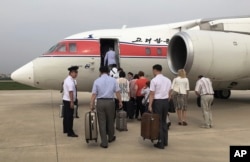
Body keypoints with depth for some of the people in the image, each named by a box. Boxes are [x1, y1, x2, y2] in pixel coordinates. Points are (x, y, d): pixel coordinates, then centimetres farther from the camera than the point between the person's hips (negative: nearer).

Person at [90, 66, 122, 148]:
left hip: (100, 102, -1)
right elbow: (117, 92, -2)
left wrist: (91, 105, 2)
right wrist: (120, 102, 7)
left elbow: (94, 94, -3)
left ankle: (104, 143, 8)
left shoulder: (97, 81, -1)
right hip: (110, 102, 1)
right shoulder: (113, 80, 1)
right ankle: (111, 138, 37)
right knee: (110, 121, 18)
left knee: (102, 122, 5)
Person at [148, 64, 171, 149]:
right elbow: (169, 93, 9)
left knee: (158, 122, 2)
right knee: (164, 121, 18)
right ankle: (165, 141, 25)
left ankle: (161, 143, 7)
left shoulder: (154, 80, -11)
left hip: (157, 102, -6)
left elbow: (152, 94, -13)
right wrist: (166, 101, 16)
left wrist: (150, 105, -10)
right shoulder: (168, 80, 8)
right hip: (166, 101, 6)